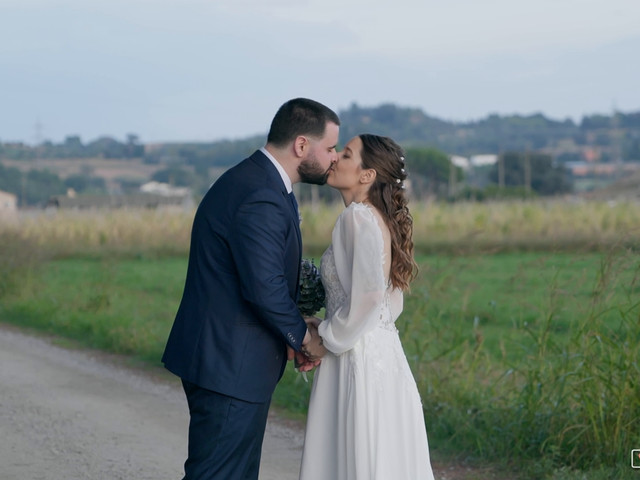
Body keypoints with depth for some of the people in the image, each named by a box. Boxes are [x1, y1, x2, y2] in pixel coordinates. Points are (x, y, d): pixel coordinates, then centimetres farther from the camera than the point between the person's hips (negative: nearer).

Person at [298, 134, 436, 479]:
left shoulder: (358, 216, -13)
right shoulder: (379, 219, 14)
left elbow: (369, 295, -25)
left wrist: (328, 341, -12)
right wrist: (327, 332, 13)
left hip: (359, 361, -9)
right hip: (381, 356, 9)